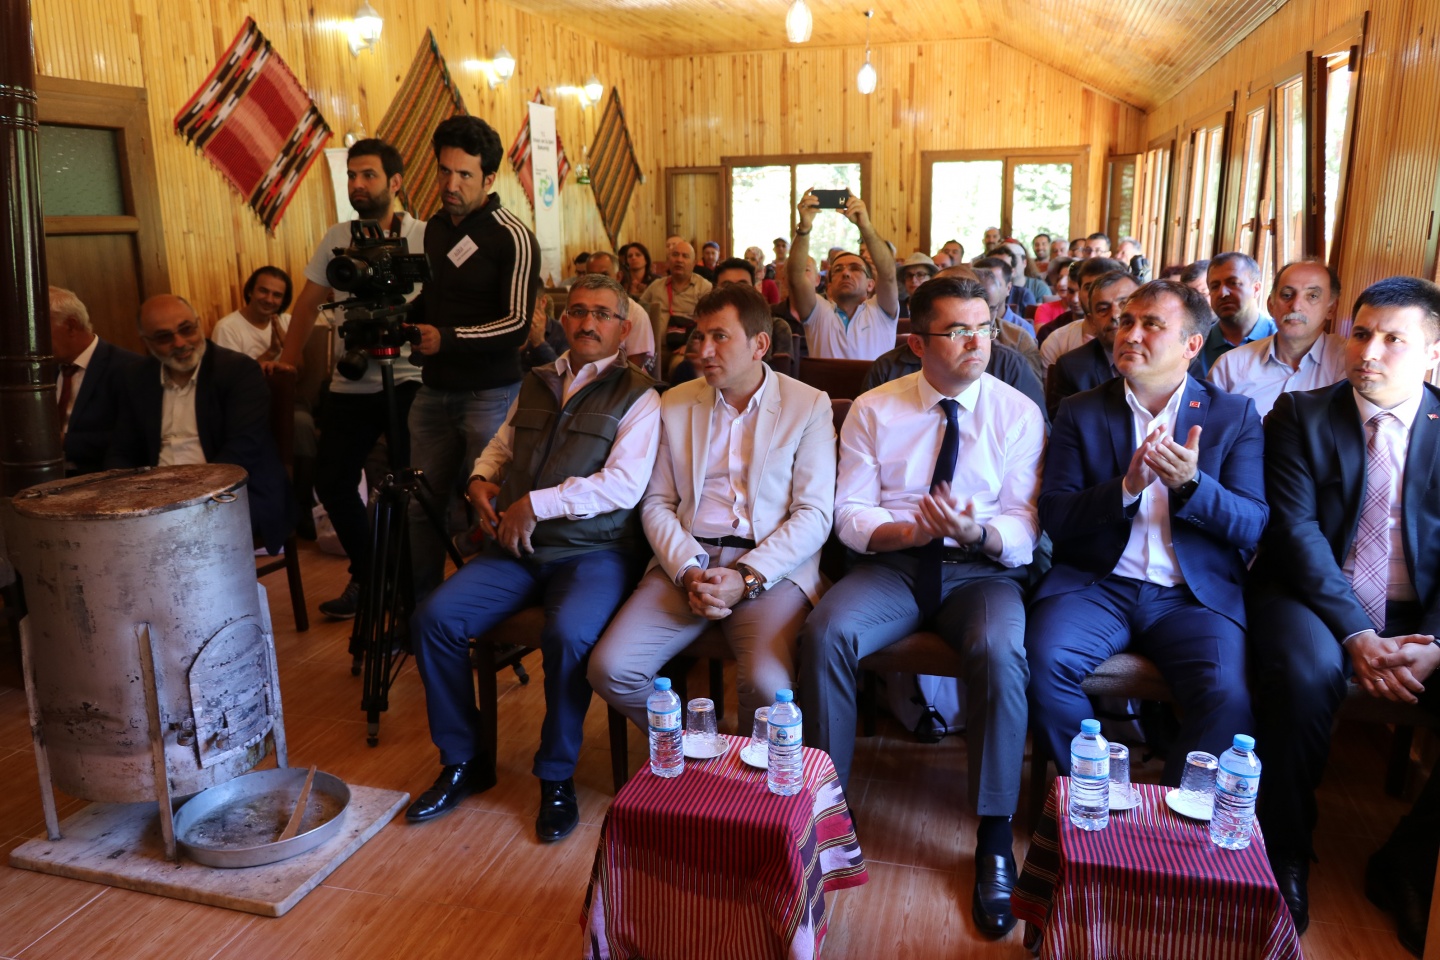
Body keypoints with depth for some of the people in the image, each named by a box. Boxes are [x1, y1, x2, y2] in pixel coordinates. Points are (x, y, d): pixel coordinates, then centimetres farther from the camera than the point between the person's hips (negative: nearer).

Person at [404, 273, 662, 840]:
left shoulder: (637, 397, -2)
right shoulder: (536, 384, 18)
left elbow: (623, 486, -14)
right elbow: (499, 447, 28)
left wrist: (534, 504, -16)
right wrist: (481, 481, 4)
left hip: (593, 550, -5)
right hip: (516, 550, 6)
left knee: (568, 635, -33)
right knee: (434, 618, -12)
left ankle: (557, 777, -7)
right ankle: (464, 762, 7)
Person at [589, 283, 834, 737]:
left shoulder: (809, 406, 4)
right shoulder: (675, 404, 13)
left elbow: (815, 515, -3)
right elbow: (657, 504, 10)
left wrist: (747, 577, -15)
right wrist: (688, 572, -8)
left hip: (772, 567, -3)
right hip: (686, 562, 3)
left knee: (765, 684, -29)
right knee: (609, 668, -17)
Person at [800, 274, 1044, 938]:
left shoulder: (1019, 413, 2)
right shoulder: (873, 410, 4)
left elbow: (1024, 530, -2)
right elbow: (850, 515, 0)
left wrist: (976, 531, -25)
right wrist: (909, 530, -20)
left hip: (981, 571, 0)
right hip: (892, 563, 1)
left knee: (1000, 650, -33)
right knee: (825, 633, -28)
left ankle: (994, 839, -16)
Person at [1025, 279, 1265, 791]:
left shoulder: (1234, 415, 8)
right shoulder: (1080, 412, 8)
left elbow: (1253, 527, 0)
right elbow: (1053, 516, 0)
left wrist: (1190, 484, -19)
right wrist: (1127, 487, -17)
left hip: (1195, 594, 0)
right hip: (1095, 583, 1)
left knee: (1229, 697, -27)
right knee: (1043, 662, -27)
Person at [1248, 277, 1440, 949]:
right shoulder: (1301, 415, 2)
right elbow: (1295, 528, -8)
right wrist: (1356, 634, -19)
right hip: (1313, 597, -2)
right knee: (1306, 671, -34)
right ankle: (1284, 857, -14)